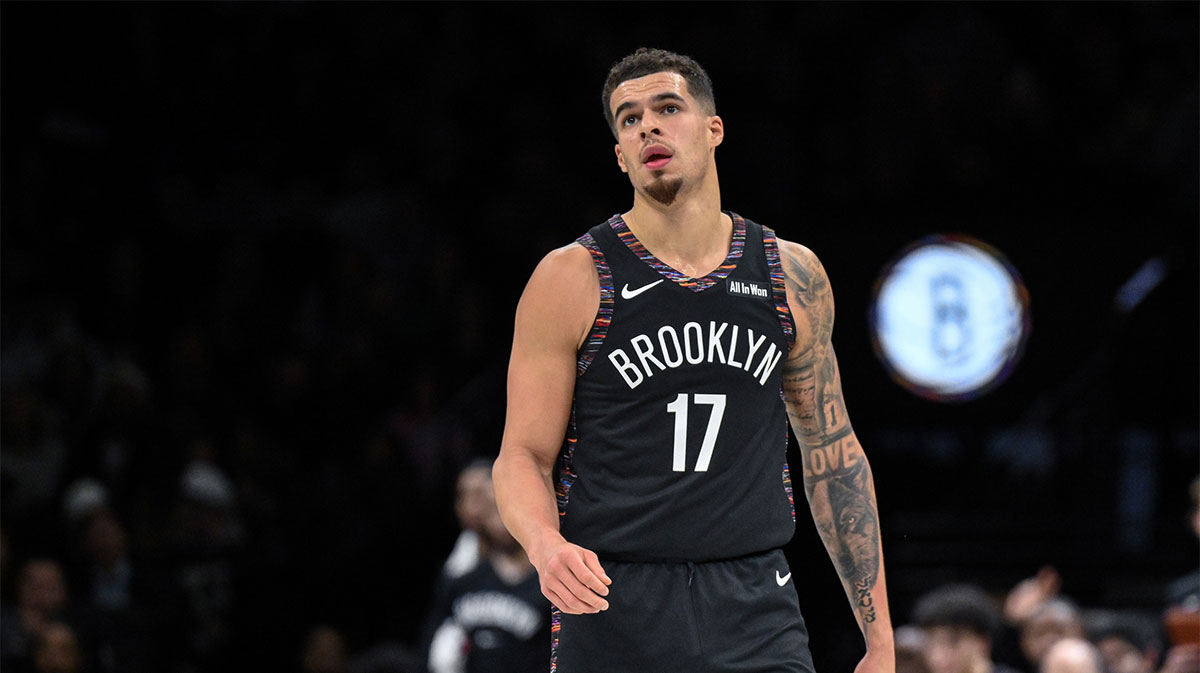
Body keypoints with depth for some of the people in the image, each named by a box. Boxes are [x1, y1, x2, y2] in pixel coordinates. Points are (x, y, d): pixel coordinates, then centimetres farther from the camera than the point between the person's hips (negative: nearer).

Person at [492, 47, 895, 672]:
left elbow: (832, 454, 14)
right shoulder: (572, 280, -2)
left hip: (756, 617, 2)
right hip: (612, 613, -2)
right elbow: (522, 457, -1)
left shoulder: (792, 277, 7)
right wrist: (547, 546, -24)